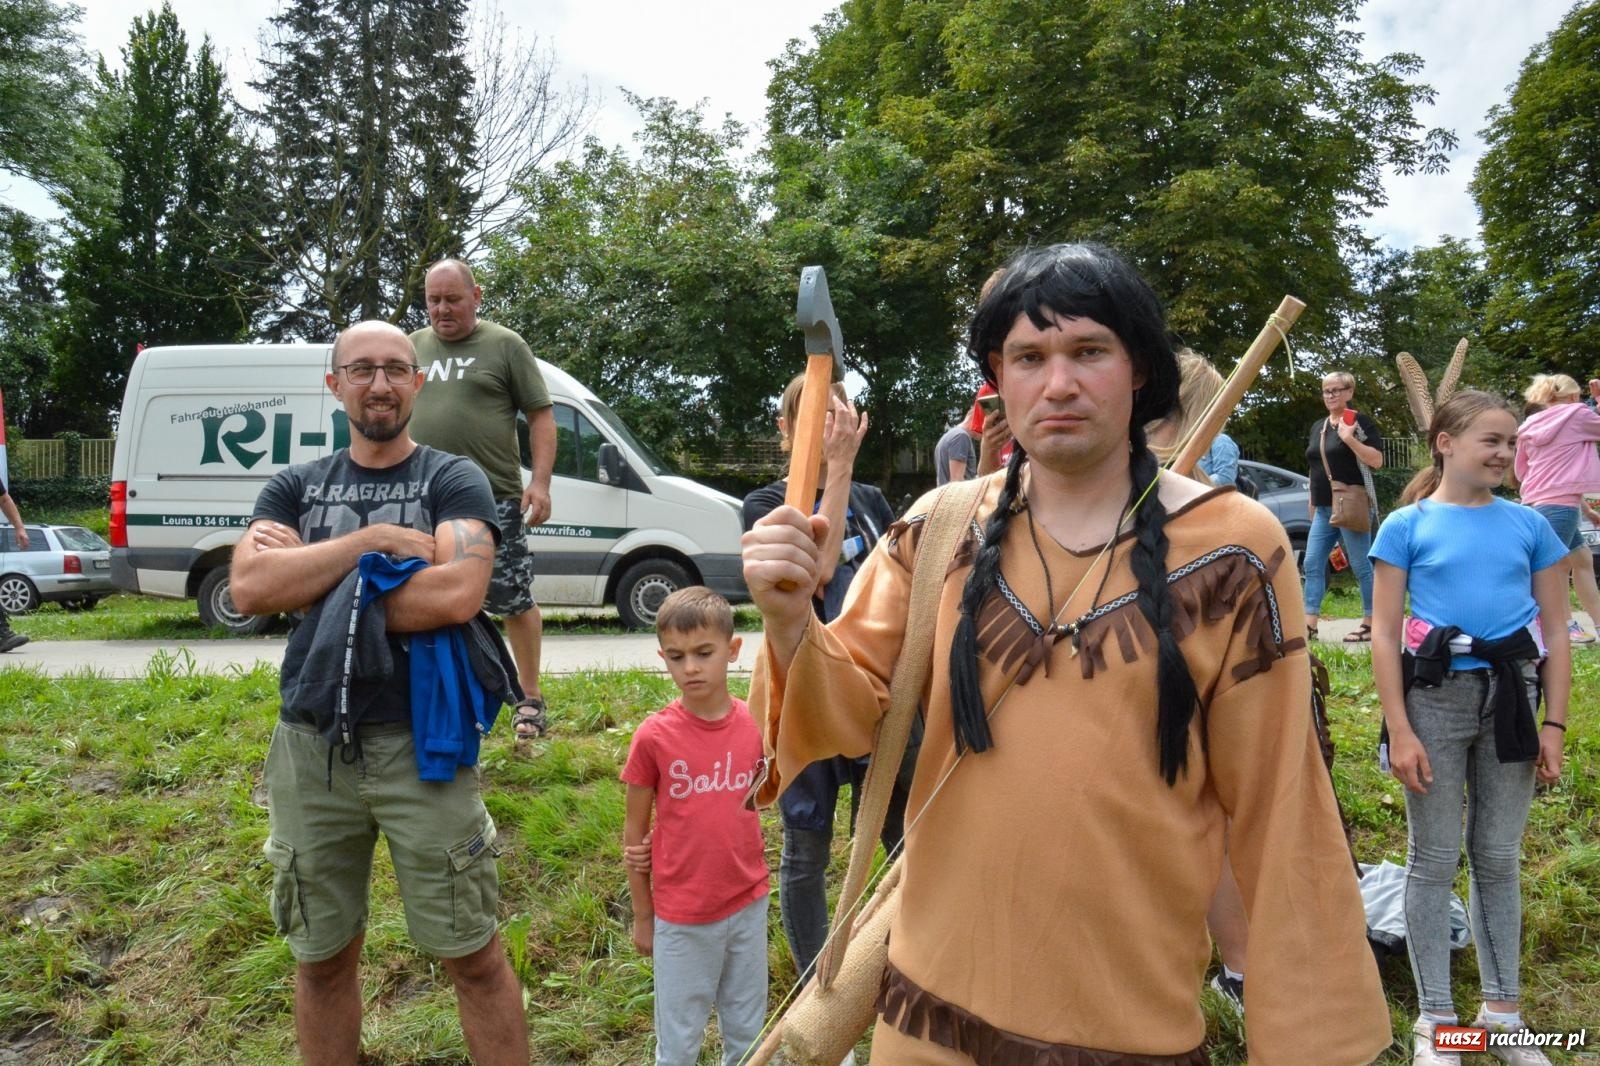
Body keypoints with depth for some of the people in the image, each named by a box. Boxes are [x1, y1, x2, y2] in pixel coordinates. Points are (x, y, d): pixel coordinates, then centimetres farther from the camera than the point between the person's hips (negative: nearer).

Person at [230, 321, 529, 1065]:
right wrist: (373, 542, -14)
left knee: (471, 955, 6)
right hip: (309, 748, 4)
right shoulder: (293, 488, 9)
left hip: (421, 743, -3)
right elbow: (248, 588, -9)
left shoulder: (453, 480, -2)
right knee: (321, 958, 18)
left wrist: (312, 580, -10)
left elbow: (457, 594, -20)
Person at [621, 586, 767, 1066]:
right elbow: (634, 831, -4)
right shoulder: (654, 736, -15)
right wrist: (642, 915, 1)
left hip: (748, 905, 3)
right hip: (681, 915, -2)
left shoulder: (756, 724, -8)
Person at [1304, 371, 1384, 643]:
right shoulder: (1318, 426, 16)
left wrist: (1350, 439, -22)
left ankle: (1370, 624, 6)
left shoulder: (1360, 421, -4)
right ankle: (1309, 625, 4)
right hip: (1323, 508, 7)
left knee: (1361, 566, -2)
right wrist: (1312, 505, 20)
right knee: (1313, 565, 2)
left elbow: (1377, 460, -13)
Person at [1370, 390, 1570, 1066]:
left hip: (1512, 696, 3)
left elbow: (1556, 634, 7)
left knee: (1498, 857, 14)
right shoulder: (1408, 526, -3)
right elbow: (1384, 633, -6)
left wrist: (1553, 725, 1)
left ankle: (1501, 1010, 28)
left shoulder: (1529, 525, 6)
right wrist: (1399, 731, -11)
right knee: (1435, 860, 6)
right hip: (1436, 695, -3)